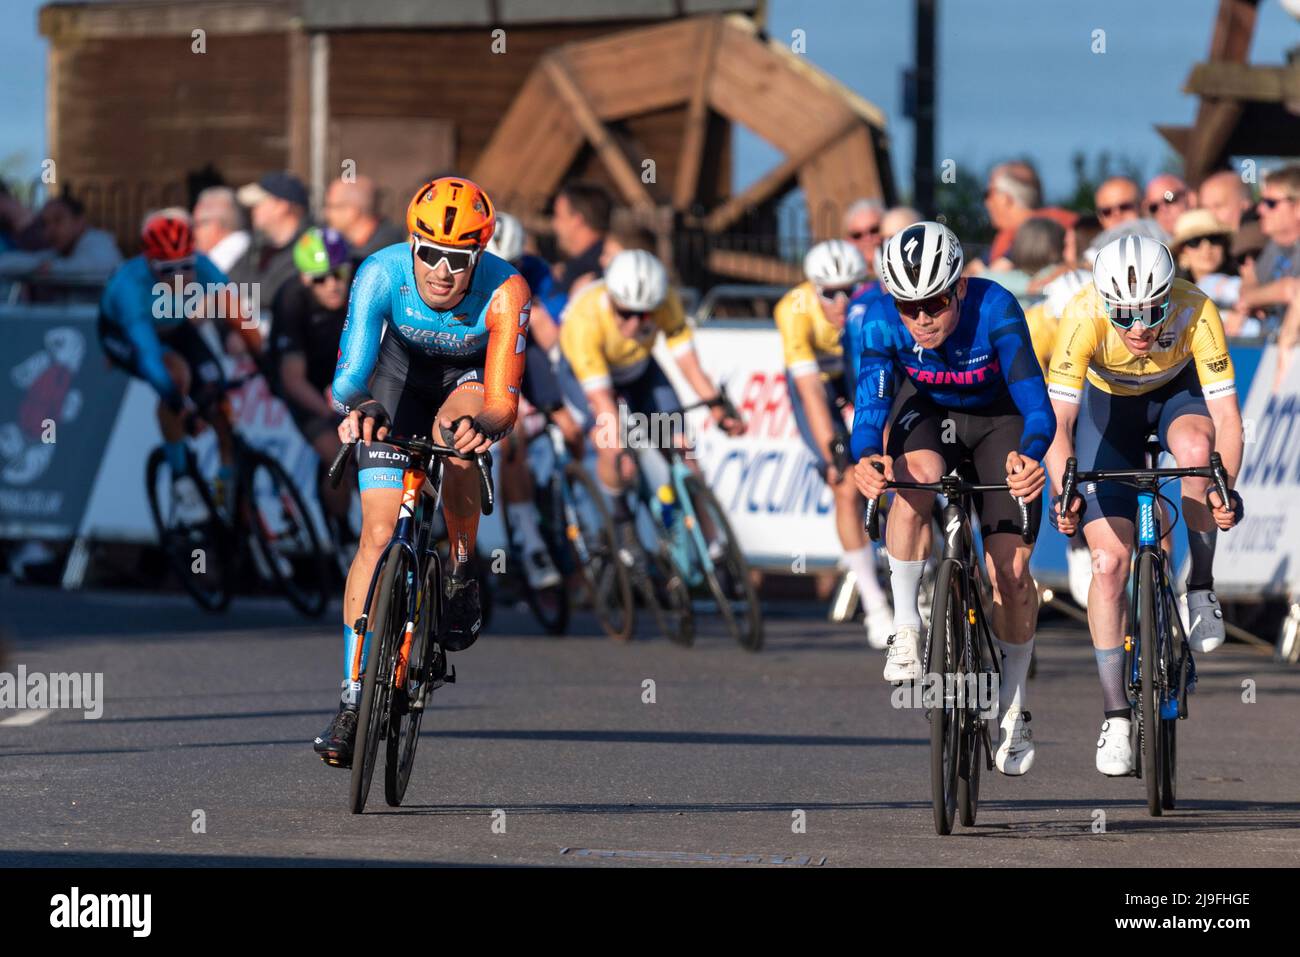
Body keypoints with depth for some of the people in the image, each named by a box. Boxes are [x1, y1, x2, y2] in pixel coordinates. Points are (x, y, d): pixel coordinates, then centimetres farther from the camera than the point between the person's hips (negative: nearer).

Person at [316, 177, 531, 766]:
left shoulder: (506, 292, -35)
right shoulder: (382, 273, -32)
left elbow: (502, 403, -39)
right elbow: (350, 369, -40)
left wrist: (484, 425, -62)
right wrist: (355, 406, -63)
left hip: (472, 381, -1)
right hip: (401, 372, 1)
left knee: (455, 432, -37)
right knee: (379, 534, -11)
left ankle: (462, 577, -12)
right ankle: (352, 698, -5)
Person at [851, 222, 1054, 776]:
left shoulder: (995, 311, -34)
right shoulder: (881, 323, -27)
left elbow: (1035, 402, -41)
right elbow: (871, 402, -35)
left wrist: (1030, 456, -62)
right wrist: (865, 458, -57)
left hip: (1000, 422, -1)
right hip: (930, 415, 1)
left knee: (1011, 570, -10)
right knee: (915, 476, -35)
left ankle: (1013, 706, 11)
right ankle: (906, 628, -21)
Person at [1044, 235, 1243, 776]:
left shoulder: (1196, 313, -35)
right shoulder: (1084, 317, -36)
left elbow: (1226, 416, -35)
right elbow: (1058, 419, -37)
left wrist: (1227, 488, -51)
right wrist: (1063, 492, -53)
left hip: (1178, 392, 0)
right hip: (1108, 402, 0)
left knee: (1196, 449, -37)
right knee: (1109, 561, -11)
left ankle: (1201, 588, -13)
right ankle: (1115, 715, 0)